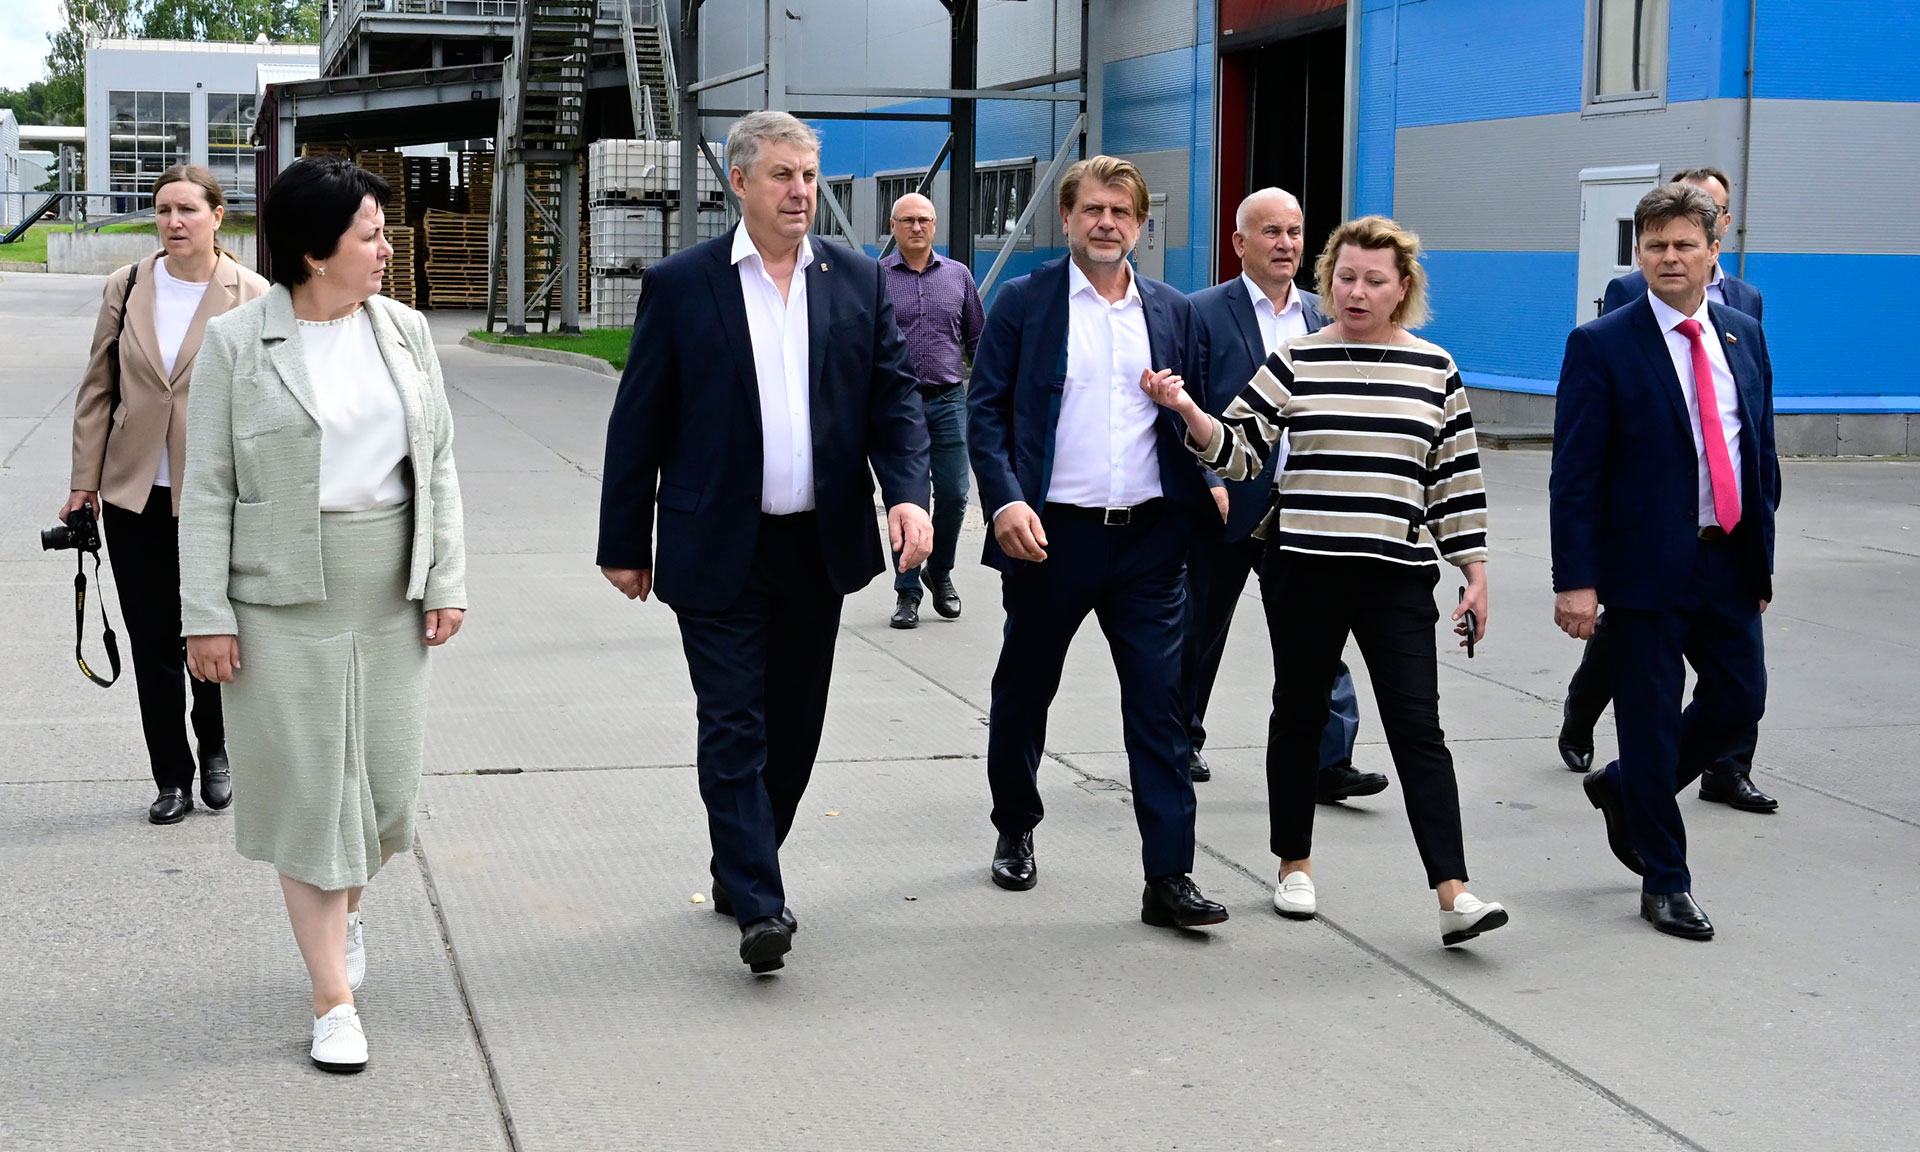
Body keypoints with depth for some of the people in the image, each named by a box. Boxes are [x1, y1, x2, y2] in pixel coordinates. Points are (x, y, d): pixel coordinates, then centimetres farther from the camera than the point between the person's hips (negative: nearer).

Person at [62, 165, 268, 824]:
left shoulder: (251, 297, -6)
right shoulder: (127, 288, 3)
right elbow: (98, 390, 7)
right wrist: (85, 480, 4)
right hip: (134, 496, 3)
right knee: (152, 645, 8)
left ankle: (213, 751, 33)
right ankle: (172, 779, 21)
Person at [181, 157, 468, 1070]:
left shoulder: (404, 332, 6)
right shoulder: (237, 343, -5)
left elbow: (437, 467, 9)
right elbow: (207, 488, -5)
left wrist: (447, 581, 3)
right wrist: (206, 615, -9)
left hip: (390, 599, 4)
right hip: (284, 601, -4)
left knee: (386, 781, 9)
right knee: (310, 788, 1)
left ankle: (343, 911, 40)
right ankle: (334, 1000, 9)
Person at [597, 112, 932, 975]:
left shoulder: (858, 281, 6)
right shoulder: (680, 284, -3)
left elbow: (894, 396, 6)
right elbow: (638, 421, 0)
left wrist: (908, 491, -13)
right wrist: (624, 543, 0)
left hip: (820, 547, 4)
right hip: (719, 550, -4)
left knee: (794, 727, 12)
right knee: (734, 728, -6)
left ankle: (739, 872, 28)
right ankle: (759, 905, -5)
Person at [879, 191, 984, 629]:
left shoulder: (958, 276, 9)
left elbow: (977, 340, 14)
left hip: (949, 401, 2)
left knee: (953, 496, 2)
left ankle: (939, 572, 25)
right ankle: (907, 592, 12)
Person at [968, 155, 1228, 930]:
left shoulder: (1173, 313, 10)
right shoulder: (1023, 303, 1)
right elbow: (985, 410, -3)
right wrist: (1005, 501, -16)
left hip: (1150, 538, 2)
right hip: (1051, 533, -1)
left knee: (1161, 705, -3)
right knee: (1024, 692, 14)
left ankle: (1169, 877, 0)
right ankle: (1015, 831, 36)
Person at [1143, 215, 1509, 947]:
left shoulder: (1435, 370, 5)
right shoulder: (1295, 360, 2)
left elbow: (1457, 480, 8)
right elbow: (1237, 450, -2)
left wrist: (1474, 574, 6)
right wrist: (1187, 411, -20)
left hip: (1398, 576, 0)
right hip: (1303, 567, 0)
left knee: (1418, 728, -6)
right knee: (1299, 715, 11)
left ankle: (1453, 895, -10)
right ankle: (1294, 867, 27)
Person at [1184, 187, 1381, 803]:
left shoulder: (1319, 314, 11)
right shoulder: (1204, 312, -5)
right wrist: (1210, 483, -17)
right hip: (1225, 502, -4)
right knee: (1200, 631, 10)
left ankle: (1328, 762, 1)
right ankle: (1180, 743, 27)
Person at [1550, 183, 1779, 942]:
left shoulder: (1744, 337, 8)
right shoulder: (1602, 345, -8)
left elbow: (1762, 452, 15)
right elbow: (1574, 474, -10)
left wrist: (1762, 554, 12)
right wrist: (1576, 580, -15)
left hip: (1729, 560, 5)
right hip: (1647, 565, -5)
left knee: (1740, 701, 9)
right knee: (1652, 720, 3)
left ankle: (1624, 788, 34)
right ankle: (1665, 881, 16)